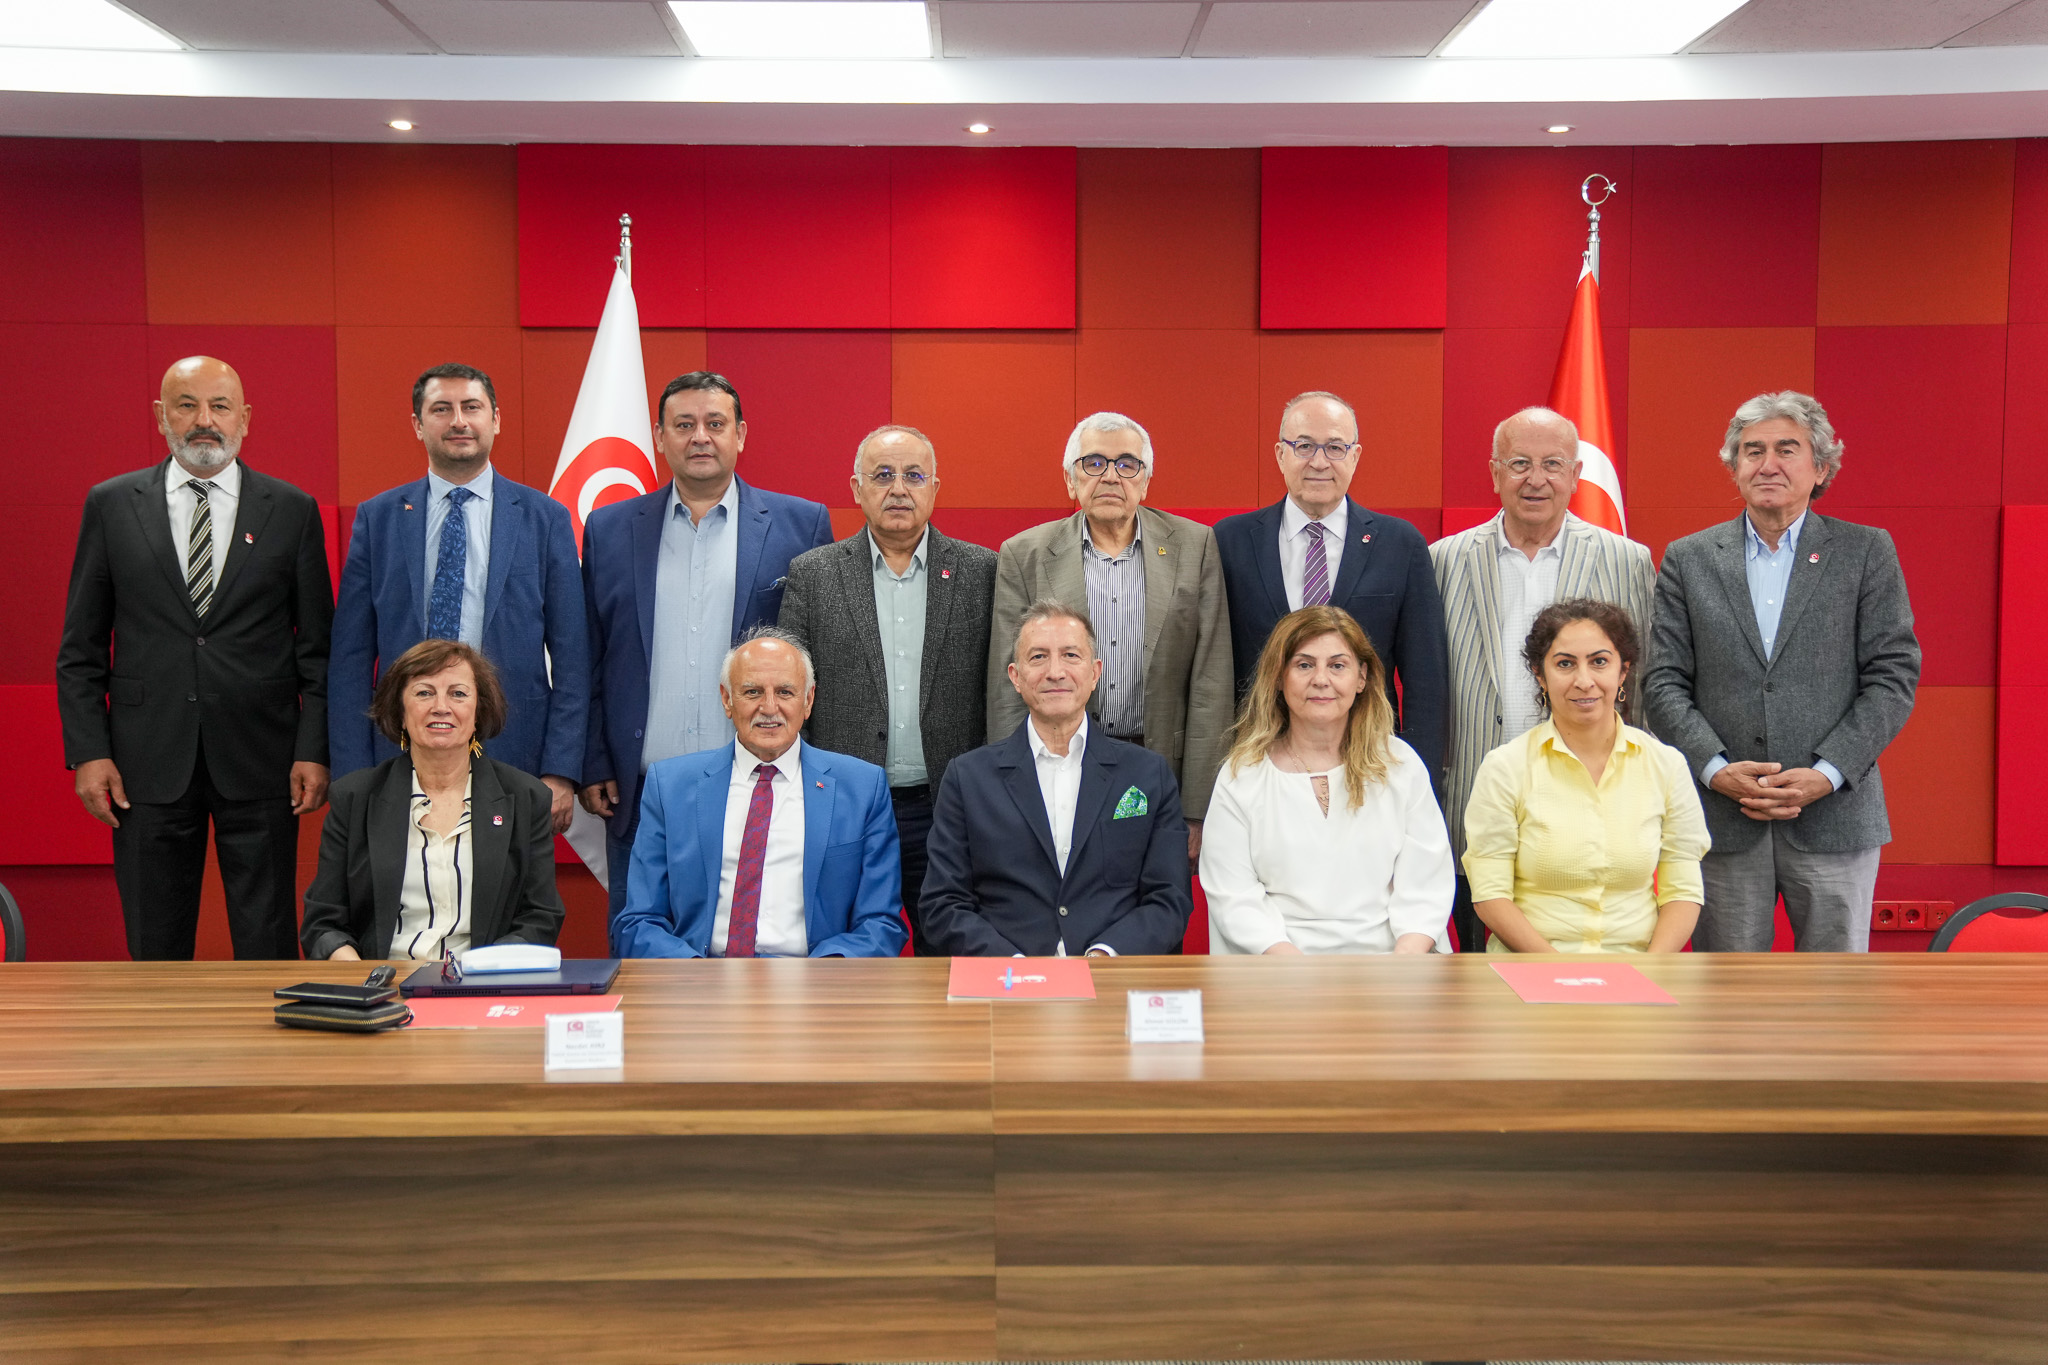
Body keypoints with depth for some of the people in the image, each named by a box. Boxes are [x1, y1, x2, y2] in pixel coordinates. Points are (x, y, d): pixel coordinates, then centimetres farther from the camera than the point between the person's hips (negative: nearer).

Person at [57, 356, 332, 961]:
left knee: (267, 947, 4)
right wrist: (88, 752, -2)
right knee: (155, 950, 8)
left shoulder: (293, 510, 4)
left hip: (258, 763, -1)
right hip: (149, 762, 1)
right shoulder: (111, 504, 6)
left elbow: (318, 646, 4)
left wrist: (315, 751, -4)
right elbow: (80, 647, 7)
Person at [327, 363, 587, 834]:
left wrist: (561, 773, -5)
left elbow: (571, 658, 3)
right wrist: (352, 780, -1)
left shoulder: (546, 518, 5)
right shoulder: (376, 518, 8)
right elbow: (350, 658, 6)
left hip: (513, 760, -1)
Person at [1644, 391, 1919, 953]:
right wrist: (1716, 770, -11)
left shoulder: (1866, 552, 6)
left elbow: (1894, 677, 0)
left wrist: (1825, 774, -11)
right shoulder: (1688, 559, 9)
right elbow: (1664, 683, 4)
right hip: (1724, 821, 1)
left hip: (1835, 813, -1)